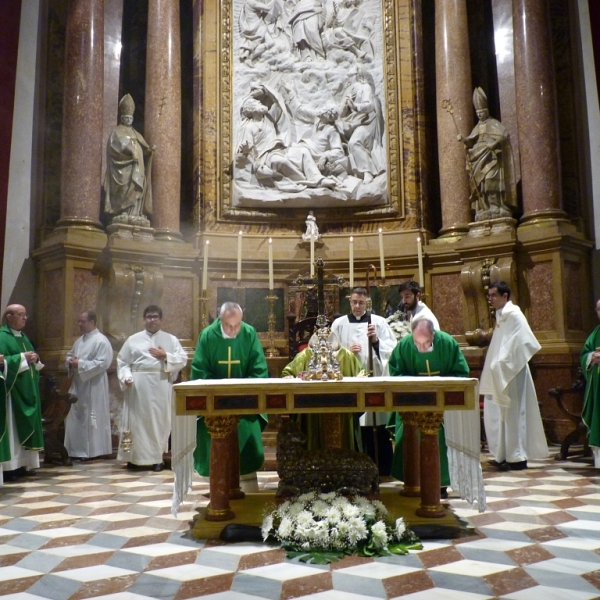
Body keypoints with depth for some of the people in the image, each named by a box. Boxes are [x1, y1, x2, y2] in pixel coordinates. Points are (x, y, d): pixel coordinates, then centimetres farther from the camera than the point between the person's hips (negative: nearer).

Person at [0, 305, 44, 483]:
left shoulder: (23, 337, 17)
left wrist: (35, 358, -1)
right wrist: (22, 357, -20)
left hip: (27, 390, 9)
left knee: (26, 426, 9)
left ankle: (23, 463, 15)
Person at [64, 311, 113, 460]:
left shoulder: (101, 341, -13)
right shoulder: (79, 340, 14)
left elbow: (102, 363, -21)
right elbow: (69, 355, 23)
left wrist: (80, 364, -20)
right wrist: (70, 361, -2)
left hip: (93, 386, -9)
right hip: (78, 384, 9)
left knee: (91, 417, -1)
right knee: (75, 416, 11)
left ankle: (93, 450, 9)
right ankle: (78, 450, 21)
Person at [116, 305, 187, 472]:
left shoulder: (171, 339, 9)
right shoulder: (133, 339, 10)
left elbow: (183, 360, 3)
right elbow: (122, 362, 7)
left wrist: (166, 356, -10)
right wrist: (126, 377, -9)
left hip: (161, 386, 0)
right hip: (138, 387, 0)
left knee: (159, 421, 2)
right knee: (137, 421, 3)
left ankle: (157, 458, 10)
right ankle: (135, 458, 12)